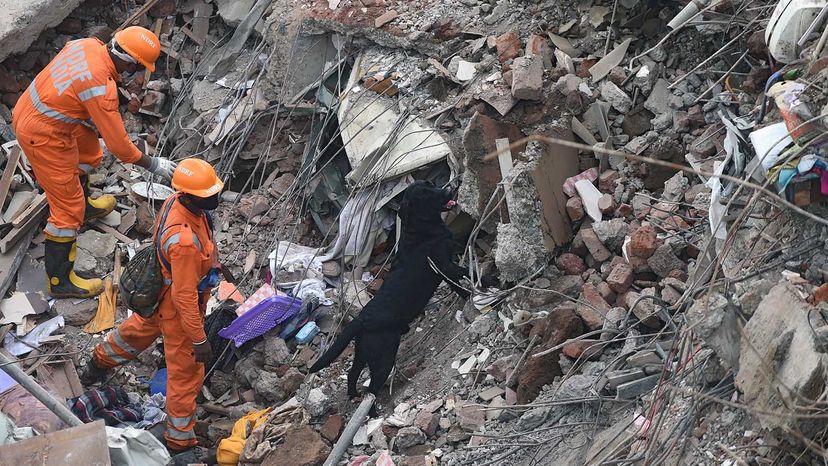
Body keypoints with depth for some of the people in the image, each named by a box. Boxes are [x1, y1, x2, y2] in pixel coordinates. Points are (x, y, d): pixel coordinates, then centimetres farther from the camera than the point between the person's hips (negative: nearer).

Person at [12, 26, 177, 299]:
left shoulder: (88, 45, -8)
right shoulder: (102, 89, -31)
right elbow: (118, 145, -23)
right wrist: (154, 166, -10)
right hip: (43, 137, -9)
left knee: (88, 150, 32)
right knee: (67, 208, 0)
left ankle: (84, 207, 56)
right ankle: (60, 281, 10)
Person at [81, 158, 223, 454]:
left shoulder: (175, 201, -14)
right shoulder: (184, 240, -42)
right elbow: (185, 296, -35)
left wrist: (211, 263, 24)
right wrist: (199, 339, -27)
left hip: (160, 291, 9)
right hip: (178, 308, -9)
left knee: (141, 328, 37)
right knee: (186, 373, 9)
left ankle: (102, 361, 65)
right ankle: (180, 440, 26)